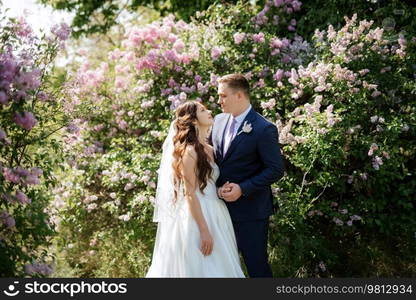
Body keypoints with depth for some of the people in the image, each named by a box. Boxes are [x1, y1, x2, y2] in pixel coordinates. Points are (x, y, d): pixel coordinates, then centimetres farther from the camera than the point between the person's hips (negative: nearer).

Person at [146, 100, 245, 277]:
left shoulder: (209, 150, 11)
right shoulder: (189, 151, -14)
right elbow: (190, 194, -17)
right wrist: (204, 230, -20)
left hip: (214, 214, 8)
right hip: (195, 216, -8)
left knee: (218, 267, 11)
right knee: (200, 268, -1)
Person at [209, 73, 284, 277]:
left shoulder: (264, 129, -15)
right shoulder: (219, 121, 7)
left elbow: (275, 170, -15)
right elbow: (211, 157, 13)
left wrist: (242, 189, -21)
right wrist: (217, 187, -4)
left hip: (251, 211, -7)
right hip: (222, 207, 7)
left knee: (257, 265, 2)